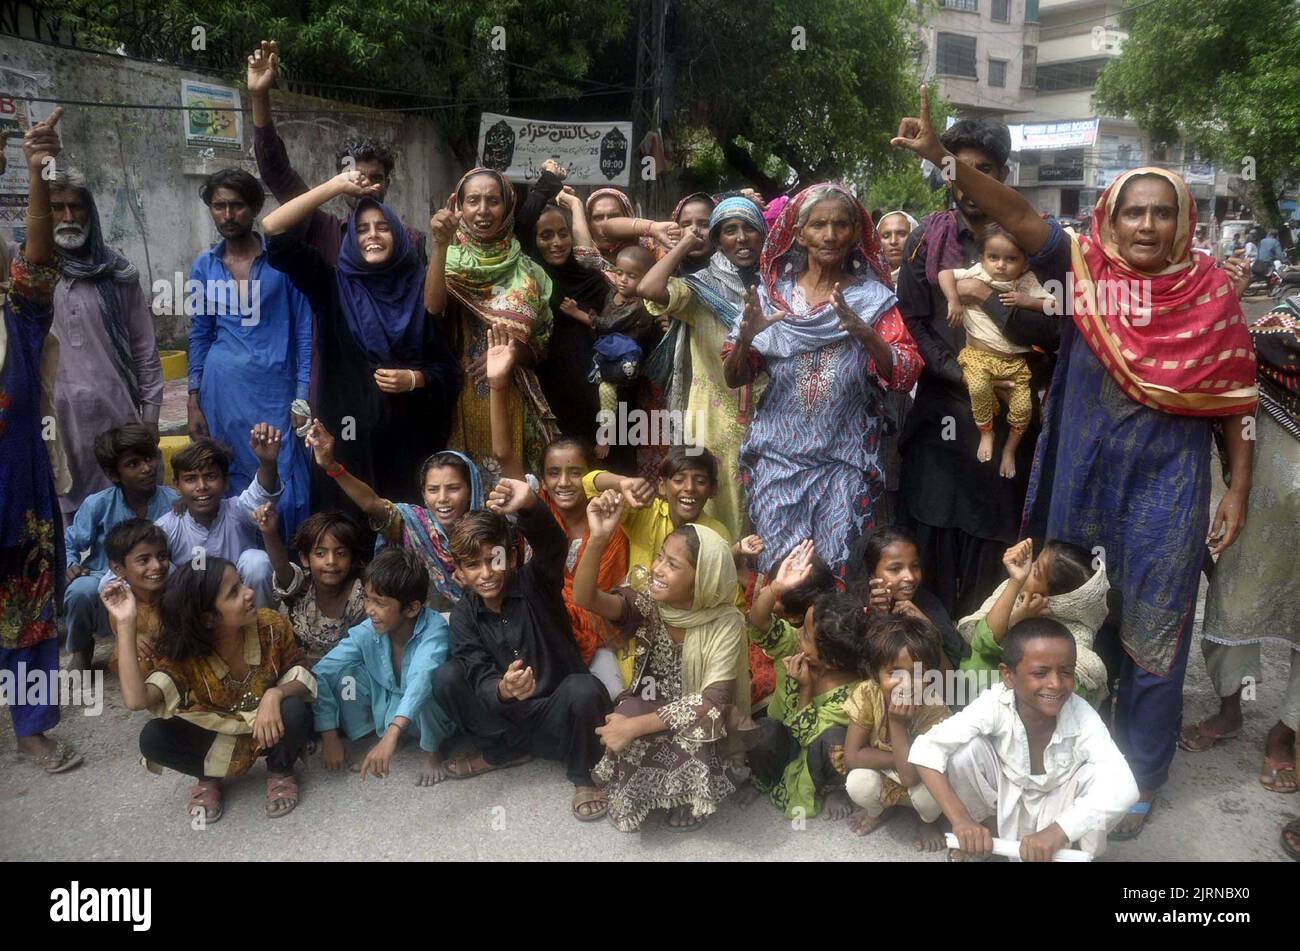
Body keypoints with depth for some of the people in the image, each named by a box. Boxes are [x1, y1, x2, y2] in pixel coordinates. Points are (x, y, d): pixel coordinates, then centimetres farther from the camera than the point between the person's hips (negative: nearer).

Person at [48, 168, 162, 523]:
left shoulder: (117, 273, 7)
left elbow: (144, 348, 7)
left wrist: (150, 414, 5)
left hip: (116, 417, 1)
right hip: (50, 420, 0)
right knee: (61, 512, 4)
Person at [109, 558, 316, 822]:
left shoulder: (272, 626, -24)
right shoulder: (185, 654, -24)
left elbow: (300, 674, -13)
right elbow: (136, 700, -40)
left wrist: (275, 693, -37)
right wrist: (125, 624, -40)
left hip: (271, 727, 0)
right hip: (216, 736, 1)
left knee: (294, 710, -34)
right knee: (153, 738, -24)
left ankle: (280, 773, -1)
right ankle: (209, 778, 7)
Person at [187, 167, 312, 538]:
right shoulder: (204, 266, 7)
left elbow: (304, 330, -2)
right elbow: (199, 335, 12)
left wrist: (303, 397, -7)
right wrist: (193, 400, 7)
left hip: (275, 388, -3)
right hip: (222, 389, 3)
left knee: (282, 486, -3)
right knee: (230, 485, 10)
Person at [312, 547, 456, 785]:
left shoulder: (434, 629, -31)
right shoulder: (366, 632, -19)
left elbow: (422, 679, -48)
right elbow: (320, 674, -16)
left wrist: (392, 736, -61)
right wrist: (329, 736, -18)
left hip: (427, 718, -3)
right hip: (384, 711, 3)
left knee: (432, 681, -37)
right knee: (343, 672, -20)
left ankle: (432, 752, -9)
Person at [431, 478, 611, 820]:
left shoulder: (534, 583, -12)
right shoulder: (464, 615, -4)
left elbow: (553, 545, -35)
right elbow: (482, 678, -16)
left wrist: (528, 505, -57)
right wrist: (503, 690, -42)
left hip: (556, 715, -3)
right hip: (508, 716, 3)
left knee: (583, 688, -36)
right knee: (445, 677, -17)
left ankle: (582, 776, -8)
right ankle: (505, 751, 5)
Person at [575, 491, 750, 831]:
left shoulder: (725, 623, -19)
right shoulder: (648, 604, -11)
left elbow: (713, 701, -25)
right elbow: (584, 598, -26)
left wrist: (636, 726, -31)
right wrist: (598, 538, -43)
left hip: (698, 723, -2)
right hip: (649, 708, 2)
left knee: (690, 739, -34)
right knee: (625, 722, -30)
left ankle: (686, 798, 0)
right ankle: (629, 799, -1)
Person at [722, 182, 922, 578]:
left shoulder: (874, 297, 4)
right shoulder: (772, 293, 6)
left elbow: (906, 376, -6)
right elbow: (734, 378, 5)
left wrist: (863, 332, -22)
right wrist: (746, 336, -16)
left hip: (845, 459, 0)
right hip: (779, 455, 1)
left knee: (839, 568, -4)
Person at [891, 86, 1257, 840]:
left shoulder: (1212, 293, -4)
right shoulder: (1086, 266, -4)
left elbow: (1237, 399, 0)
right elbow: (1019, 215, -17)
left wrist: (1239, 490, -1)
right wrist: (943, 156, -29)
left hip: (1167, 487, -1)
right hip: (1084, 480, 1)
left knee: (1151, 634, 10)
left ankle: (1138, 779, 30)